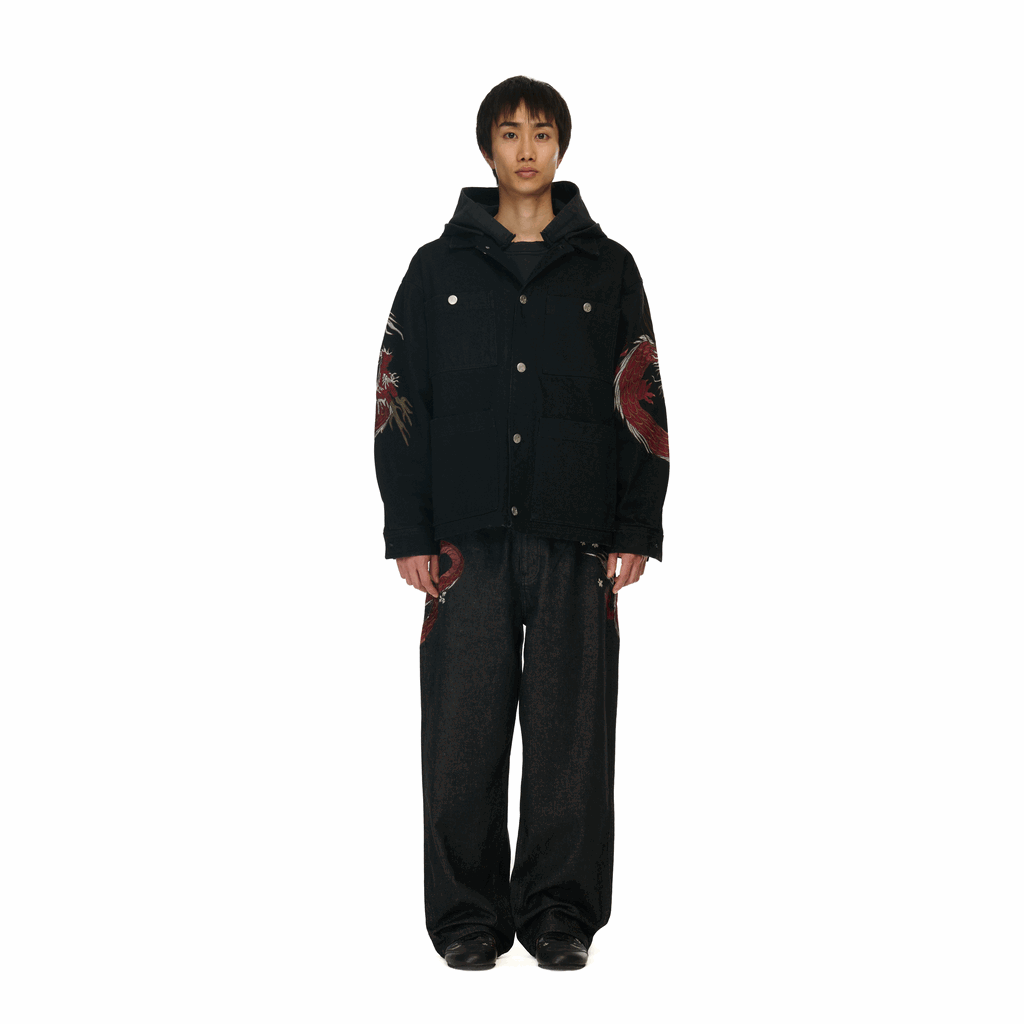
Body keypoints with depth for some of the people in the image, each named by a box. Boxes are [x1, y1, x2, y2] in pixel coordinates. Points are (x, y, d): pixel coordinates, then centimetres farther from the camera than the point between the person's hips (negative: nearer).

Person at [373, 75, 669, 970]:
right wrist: (408, 533, -1)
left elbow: (642, 406, 7)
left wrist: (637, 531, 0)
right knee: (464, 735, 1)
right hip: (468, 538, 0)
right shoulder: (440, 268, 9)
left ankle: (560, 912, 13)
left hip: (576, 542, 0)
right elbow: (400, 404, 6)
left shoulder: (608, 270, 9)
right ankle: (470, 914, 12)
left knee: (570, 733, 2)